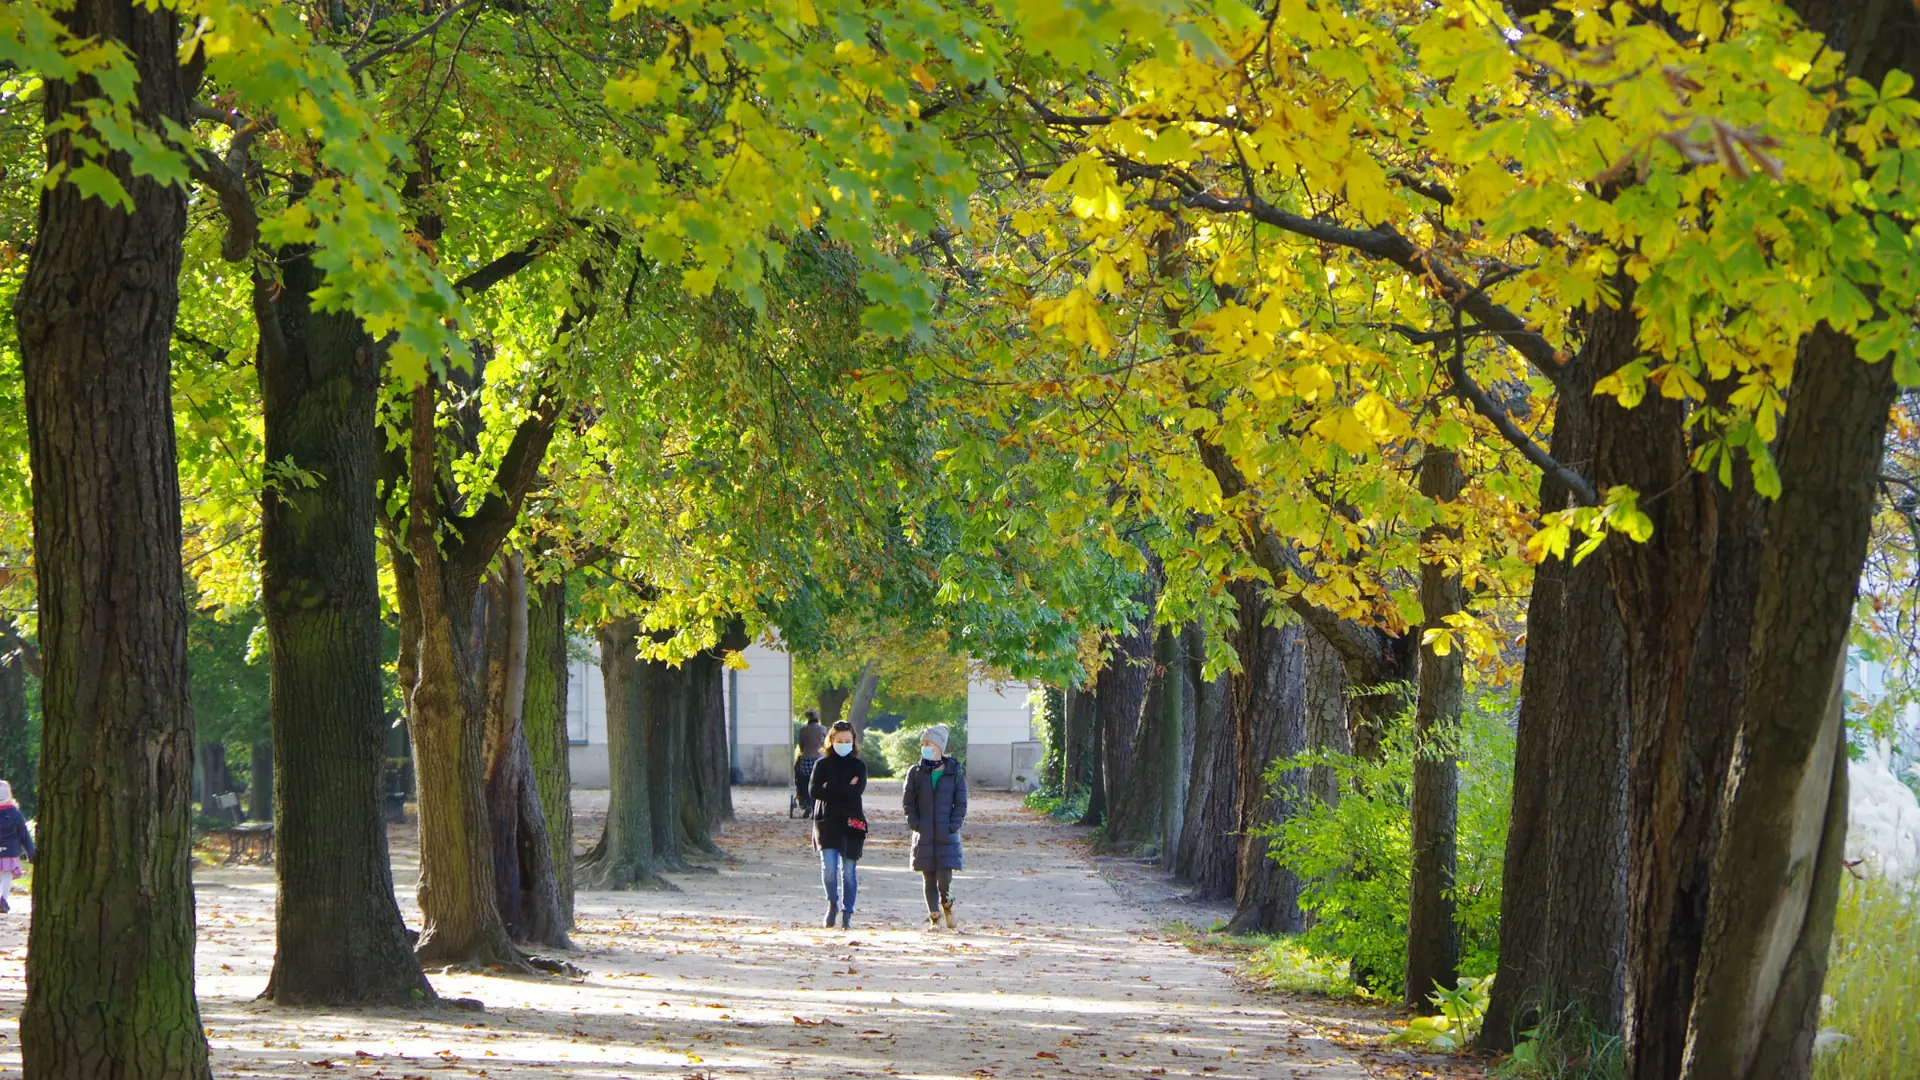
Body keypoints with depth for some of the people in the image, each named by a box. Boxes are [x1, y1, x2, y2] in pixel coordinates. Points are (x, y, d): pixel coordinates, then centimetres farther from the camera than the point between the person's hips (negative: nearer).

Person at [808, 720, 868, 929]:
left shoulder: (859, 766, 8)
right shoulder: (823, 765, 8)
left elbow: (857, 790, -9)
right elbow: (814, 792, -5)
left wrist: (830, 788, -8)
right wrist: (844, 790, -9)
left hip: (851, 824, 0)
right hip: (827, 822, 0)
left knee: (849, 871, 1)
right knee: (829, 866, -13)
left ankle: (847, 913, 10)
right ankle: (832, 903, 11)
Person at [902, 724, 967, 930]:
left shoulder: (955, 773, 3)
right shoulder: (916, 772, 5)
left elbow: (961, 804, 5)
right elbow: (907, 802, 7)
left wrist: (953, 826, -6)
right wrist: (915, 824, -5)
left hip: (947, 835, -2)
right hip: (924, 835, 2)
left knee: (944, 877, -10)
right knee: (928, 879, 2)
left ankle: (946, 902, 20)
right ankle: (934, 916, 13)